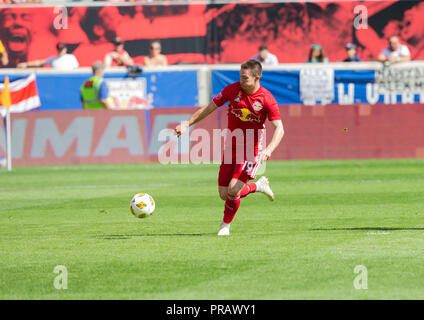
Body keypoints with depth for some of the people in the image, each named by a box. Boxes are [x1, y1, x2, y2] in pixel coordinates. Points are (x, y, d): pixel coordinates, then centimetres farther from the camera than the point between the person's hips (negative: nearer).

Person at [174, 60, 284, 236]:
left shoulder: (266, 99, -14)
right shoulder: (232, 89, -5)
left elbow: (279, 128, -16)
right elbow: (209, 108, 4)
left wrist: (269, 149, -33)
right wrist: (187, 124, -2)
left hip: (251, 151, -4)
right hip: (231, 148, 4)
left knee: (233, 190, -18)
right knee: (224, 194, 2)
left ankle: (225, 225, 9)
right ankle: (258, 186, 28)